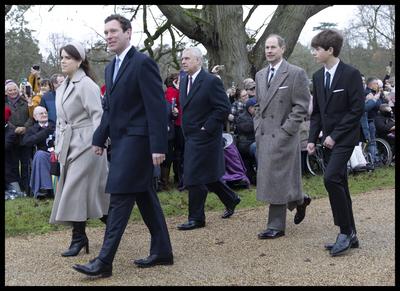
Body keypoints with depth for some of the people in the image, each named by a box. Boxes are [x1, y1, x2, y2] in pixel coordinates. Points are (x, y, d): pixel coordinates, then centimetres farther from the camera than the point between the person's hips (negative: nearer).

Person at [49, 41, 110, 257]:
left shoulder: (86, 84, -10)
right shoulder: (62, 87, 15)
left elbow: (97, 115, -15)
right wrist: (58, 144, 16)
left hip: (85, 144, -7)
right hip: (69, 145, 7)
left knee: (76, 189, -7)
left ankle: (78, 238, 1)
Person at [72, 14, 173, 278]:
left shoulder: (143, 63, -11)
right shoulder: (111, 68, 16)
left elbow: (157, 107, -16)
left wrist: (158, 146, -20)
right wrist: (99, 139, 16)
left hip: (136, 139, -9)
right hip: (120, 139, 9)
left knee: (120, 197, -9)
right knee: (145, 196, 12)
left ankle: (104, 261, -6)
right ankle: (162, 251, 21)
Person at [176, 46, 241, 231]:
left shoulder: (211, 81, -13)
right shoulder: (184, 81, 12)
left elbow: (224, 108, -16)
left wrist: (206, 128, -17)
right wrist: (186, 129, 13)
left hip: (204, 138, -8)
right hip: (191, 138, 8)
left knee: (195, 177, -5)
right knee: (207, 176, 16)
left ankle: (196, 218, 7)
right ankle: (231, 199, 36)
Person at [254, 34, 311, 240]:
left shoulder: (296, 74, -6)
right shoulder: (260, 75, 15)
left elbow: (301, 106, -9)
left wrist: (286, 130, -14)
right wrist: (257, 127, 11)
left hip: (283, 136, -7)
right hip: (263, 136, 7)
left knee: (277, 179, -6)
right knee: (269, 179, 10)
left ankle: (276, 227, 8)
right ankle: (299, 200, 33)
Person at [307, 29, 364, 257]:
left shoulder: (351, 74, -10)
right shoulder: (318, 77, 11)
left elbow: (357, 109, -13)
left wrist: (335, 135, -15)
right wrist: (312, 139, 4)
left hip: (345, 138, -7)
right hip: (329, 140, 7)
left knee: (331, 178, -21)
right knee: (339, 184, 9)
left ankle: (346, 231, -8)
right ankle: (350, 236, 17)